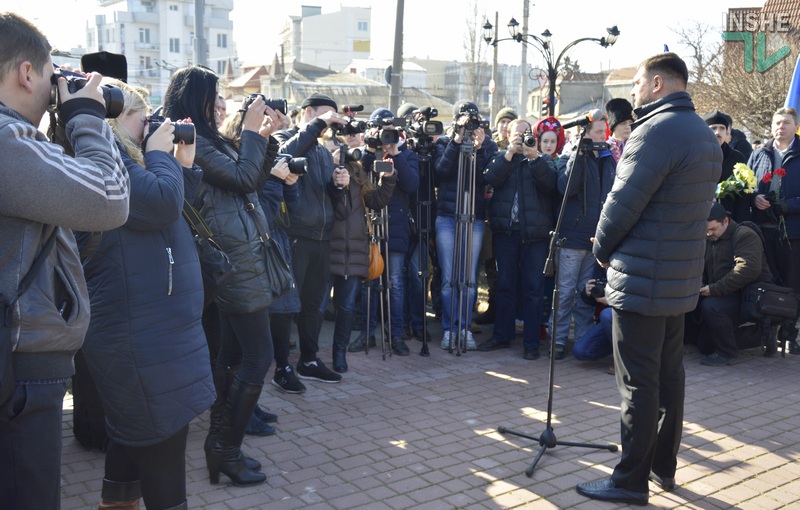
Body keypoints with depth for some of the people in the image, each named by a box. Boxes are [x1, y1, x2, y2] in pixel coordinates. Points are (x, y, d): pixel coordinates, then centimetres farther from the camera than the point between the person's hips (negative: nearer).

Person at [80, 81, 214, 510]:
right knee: (163, 440, -3)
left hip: (144, 324, 11)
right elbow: (161, 204, -24)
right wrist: (160, 154, -9)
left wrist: (183, 165, 7)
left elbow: (176, 209, 20)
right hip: (143, 331, -11)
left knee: (137, 428, 23)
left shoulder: (120, 155, 19)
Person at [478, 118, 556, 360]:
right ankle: (502, 335, 19)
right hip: (506, 231, 1)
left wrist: (534, 157, -16)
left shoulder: (543, 159, 10)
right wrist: (509, 154, -12)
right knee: (505, 285, 9)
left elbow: (549, 183, -9)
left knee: (534, 288, 0)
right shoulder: (501, 157, 13)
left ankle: (531, 342, 7)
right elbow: (491, 179, -7)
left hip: (535, 232, -1)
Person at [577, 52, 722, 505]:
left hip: (642, 281, -9)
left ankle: (631, 481, 8)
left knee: (638, 383, -2)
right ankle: (664, 466, 27)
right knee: (669, 374, 16)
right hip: (683, 278, 9)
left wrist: (603, 249, 0)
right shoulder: (706, 135, 13)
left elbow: (623, 202, -18)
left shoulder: (656, 130, -18)